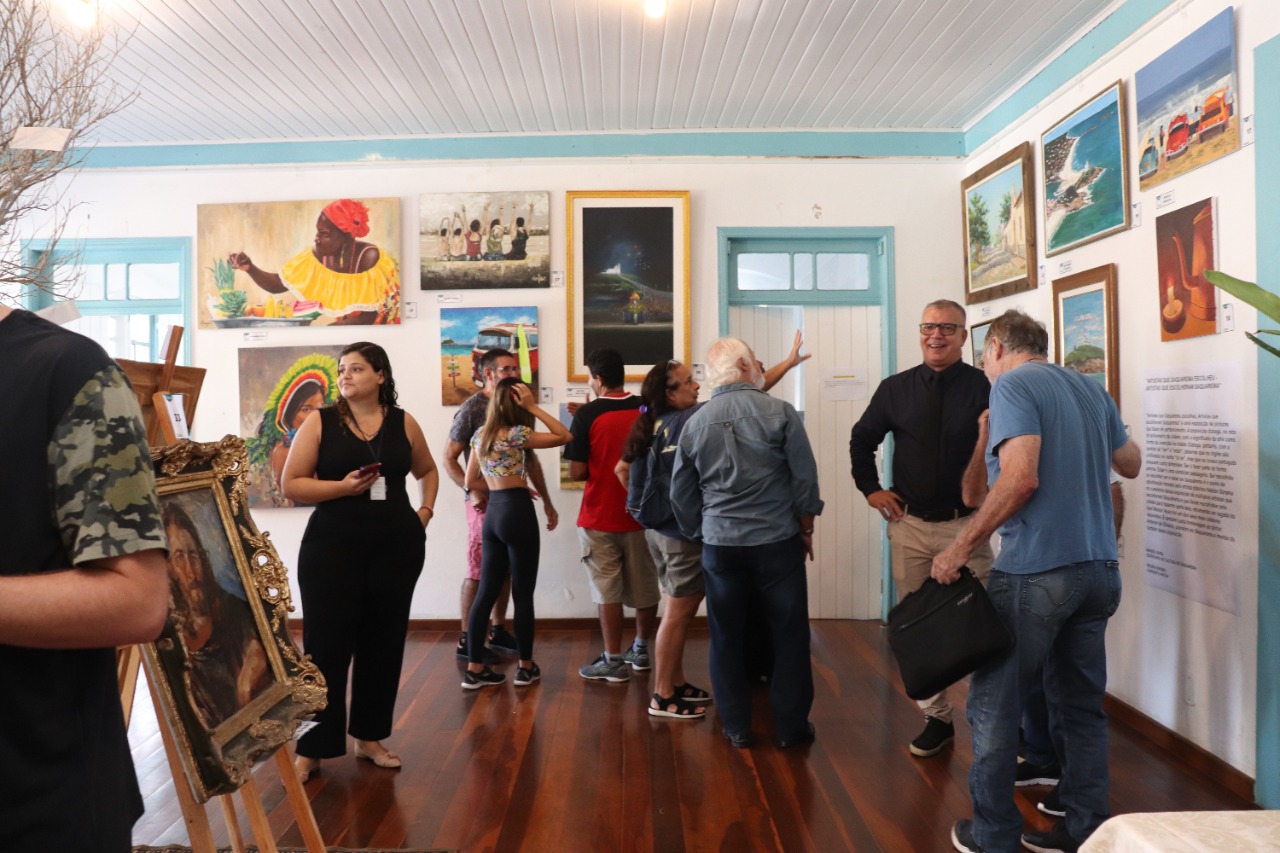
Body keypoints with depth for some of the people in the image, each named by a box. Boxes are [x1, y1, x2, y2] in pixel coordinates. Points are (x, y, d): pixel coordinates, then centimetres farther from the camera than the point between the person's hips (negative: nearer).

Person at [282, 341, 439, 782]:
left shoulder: (403, 422, 5)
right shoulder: (320, 422, -1)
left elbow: (428, 471, 20)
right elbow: (291, 484, -4)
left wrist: (425, 511, 6)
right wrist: (342, 487, -18)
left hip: (396, 546, 3)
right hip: (332, 547, -2)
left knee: (384, 642, 9)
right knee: (326, 644, 0)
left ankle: (370, 736, 25)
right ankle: (312, 747, 14)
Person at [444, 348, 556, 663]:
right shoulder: (472, 408, -8)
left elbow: (530, 459, 15)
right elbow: (449, 459, -7)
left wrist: (547, 502, 13)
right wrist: (471, 491, -22)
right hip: (486, 500, -6)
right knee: (478, 571, 1)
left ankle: (498, 631, 27)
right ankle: (466, 642, 12)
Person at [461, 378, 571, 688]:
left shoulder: (480, 435, 10)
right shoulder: (516, 434, -12)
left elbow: (470, 481, 14)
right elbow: (565, 436, -9)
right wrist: (534, 408, -9)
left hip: (493, 513, 7)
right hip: (516, 512, -7)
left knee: (487, 591, 9)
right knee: (523, 593, 3)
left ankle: (474, 668, 11)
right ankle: (526, 667, 13)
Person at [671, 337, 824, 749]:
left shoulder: (695, 423, 0)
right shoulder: (779, 413, -9)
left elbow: (681, 496, 5)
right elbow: (805, 479, -7)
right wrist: (806, 529, 7)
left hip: (719, 545, 3)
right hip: (777, 541, -2)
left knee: (726, 637, 14)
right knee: (789, 634, 11)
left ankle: (736, 726, 22)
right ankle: (791, 726, 19)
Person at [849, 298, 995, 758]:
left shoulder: (984, 387, -5)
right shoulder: (895, 388, 5)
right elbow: (861, 439, 17)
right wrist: (870, 488, 9)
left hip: (966, 525, -3)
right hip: (909, 525, 3)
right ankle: (936, 717, 24)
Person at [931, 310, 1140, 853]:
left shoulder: (1012, 385, -8)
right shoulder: (1090, 388, 12)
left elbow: (1020, 478, -21)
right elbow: (1131, 465, 26)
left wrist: (961, 549, -16)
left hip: (1035, 571, -7)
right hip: (1099, 569, 8)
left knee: (994, 706, 5)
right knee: (1082, 706, 16)